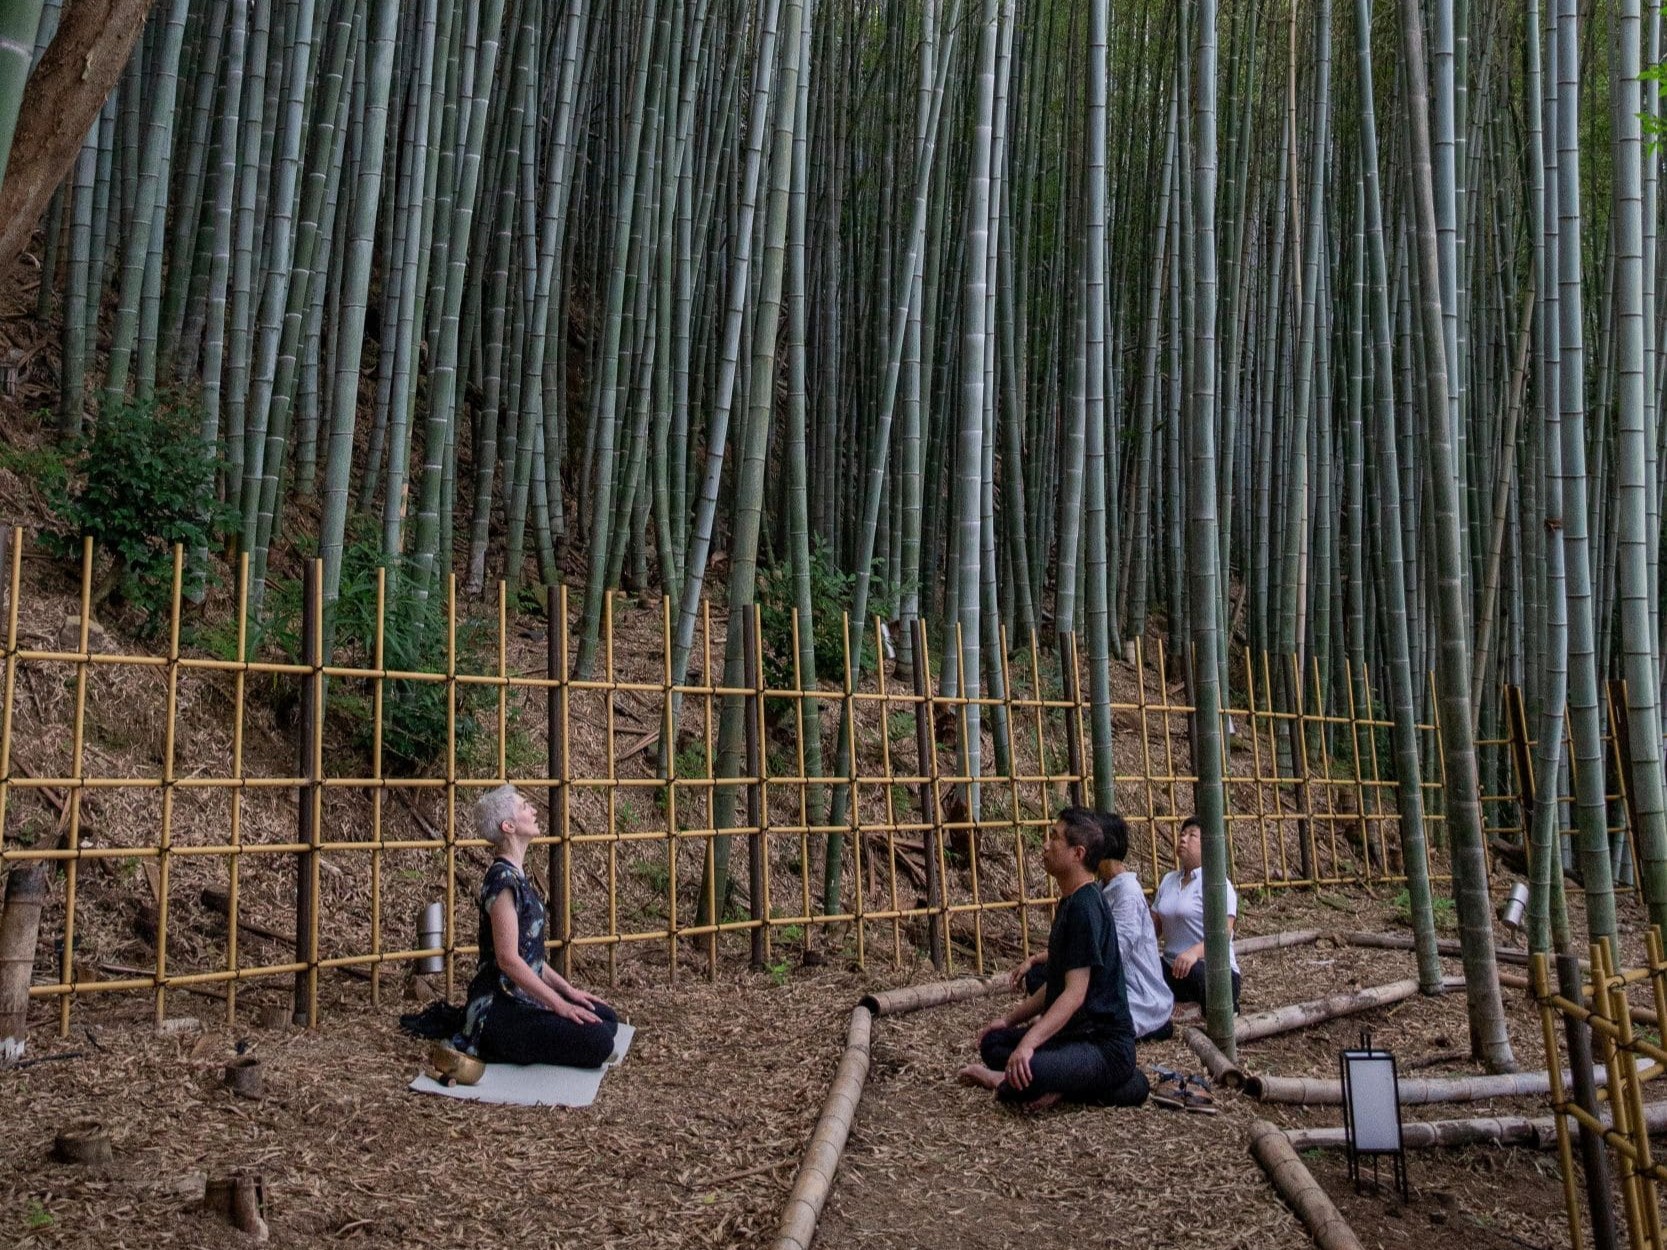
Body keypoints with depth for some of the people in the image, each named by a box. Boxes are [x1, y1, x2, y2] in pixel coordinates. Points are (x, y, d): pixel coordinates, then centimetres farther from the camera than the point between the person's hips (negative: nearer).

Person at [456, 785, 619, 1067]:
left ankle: (499, 1041, 8)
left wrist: (567, 990, 13)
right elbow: (508, 959, -22)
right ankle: (491, 1045, -7)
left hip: (522, 997, 10)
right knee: (599, 1043, -19)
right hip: (499, 1008, -10)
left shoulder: (517, 875, 12)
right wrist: (560, 1004, -18)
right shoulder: (502, 879, -19)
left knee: (607, 1018, 8)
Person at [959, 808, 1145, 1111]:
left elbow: (1075, 993, -25)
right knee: (993, 1041, 12)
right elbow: (1057, 983, 23)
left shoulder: (1085, 907, -18)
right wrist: (1010, 1019, 20)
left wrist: (1028, 1042, -33)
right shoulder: (1070, 902, 14)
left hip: (1107, 1044, -11)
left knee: (1026, 1070, -35)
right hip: (1072, 1033, 11)